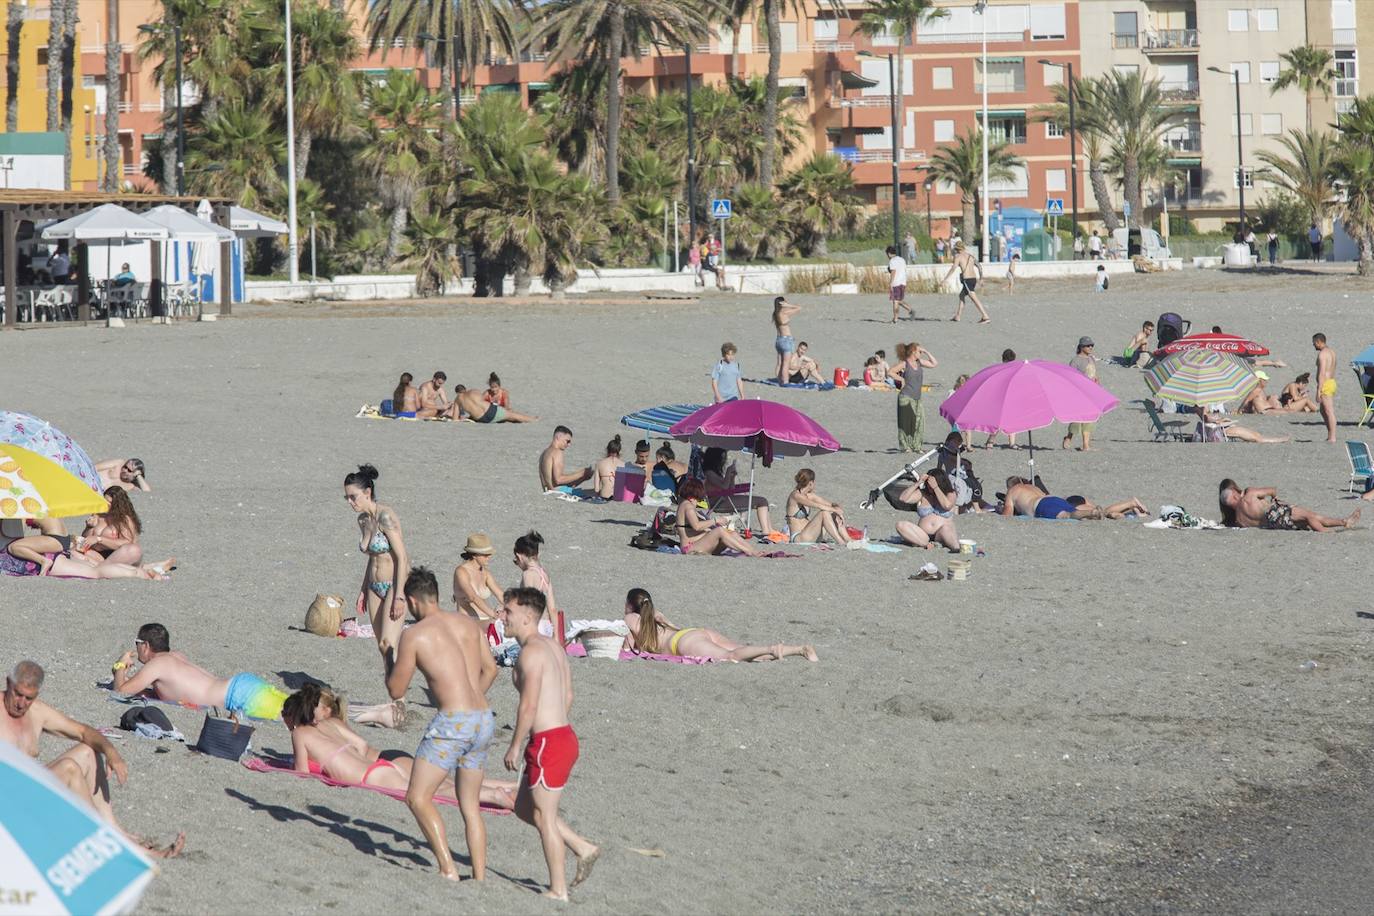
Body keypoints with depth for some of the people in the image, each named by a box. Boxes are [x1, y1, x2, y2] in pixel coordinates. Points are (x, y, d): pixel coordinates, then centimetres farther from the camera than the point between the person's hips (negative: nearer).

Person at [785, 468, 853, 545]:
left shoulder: (809, 495, 12)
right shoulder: (795, 496, -14)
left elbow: (831, 504, 10)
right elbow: (818, 506, -26)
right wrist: (836, 510, -19)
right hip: (798, 538, -9)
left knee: (835, 516, 0)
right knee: (824, 513, -24)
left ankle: (849, 540, -12)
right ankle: (841, 543, -27)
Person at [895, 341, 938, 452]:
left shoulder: (920, 362, 12)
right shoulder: (904, 364, -7)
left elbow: (934, 364, 15)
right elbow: (891, 372, -9)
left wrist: (926, 352, 9)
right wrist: (901, 379, -8)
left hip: (917, 398, 6)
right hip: (906, 398, -6)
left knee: (919, 421, 1)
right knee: (906, 422, -5)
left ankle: (917, 446, 7)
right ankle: (906, 447, 0)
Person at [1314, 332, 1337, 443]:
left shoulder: (1322, 354, -14)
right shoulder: (1332, 352, 17)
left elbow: (1322, 373, -20)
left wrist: (1318, 391, -20)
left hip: (1325, 384, -10)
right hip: (1332, 382, 10)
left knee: (1329, 412, -9)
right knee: (1323, 411, 18)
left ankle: (1332, 438, -9)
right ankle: (1330, 435, 18)